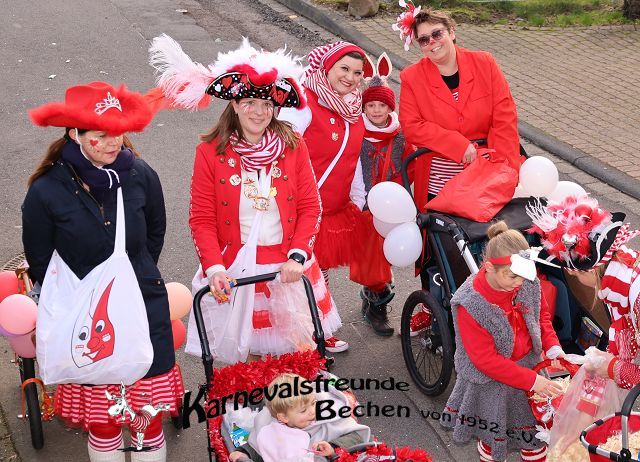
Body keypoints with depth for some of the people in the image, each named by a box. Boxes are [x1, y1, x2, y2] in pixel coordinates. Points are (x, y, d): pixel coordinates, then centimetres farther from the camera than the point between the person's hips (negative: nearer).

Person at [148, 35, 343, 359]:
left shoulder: (293, 147, 0)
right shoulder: (211, 151, -5)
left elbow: (310, 208, 1)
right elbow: (201, 219, -4)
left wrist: (296, 257, -12)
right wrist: (213, 268, -16)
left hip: (287, 267, 2)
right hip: (233, 270, -1)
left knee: (294, 348, 10)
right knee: (242, 352, 5)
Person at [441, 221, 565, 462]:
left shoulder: (529, 283, -15)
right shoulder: (469, 305, -30)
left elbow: (541, 315, 6)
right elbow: (486, 360, -25)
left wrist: (552, 347, -11)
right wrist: (532, 380, -26)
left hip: (530, 367, 4)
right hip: (491, 383, -4)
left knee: (535, 434, 20)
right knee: (493, 440, 17)